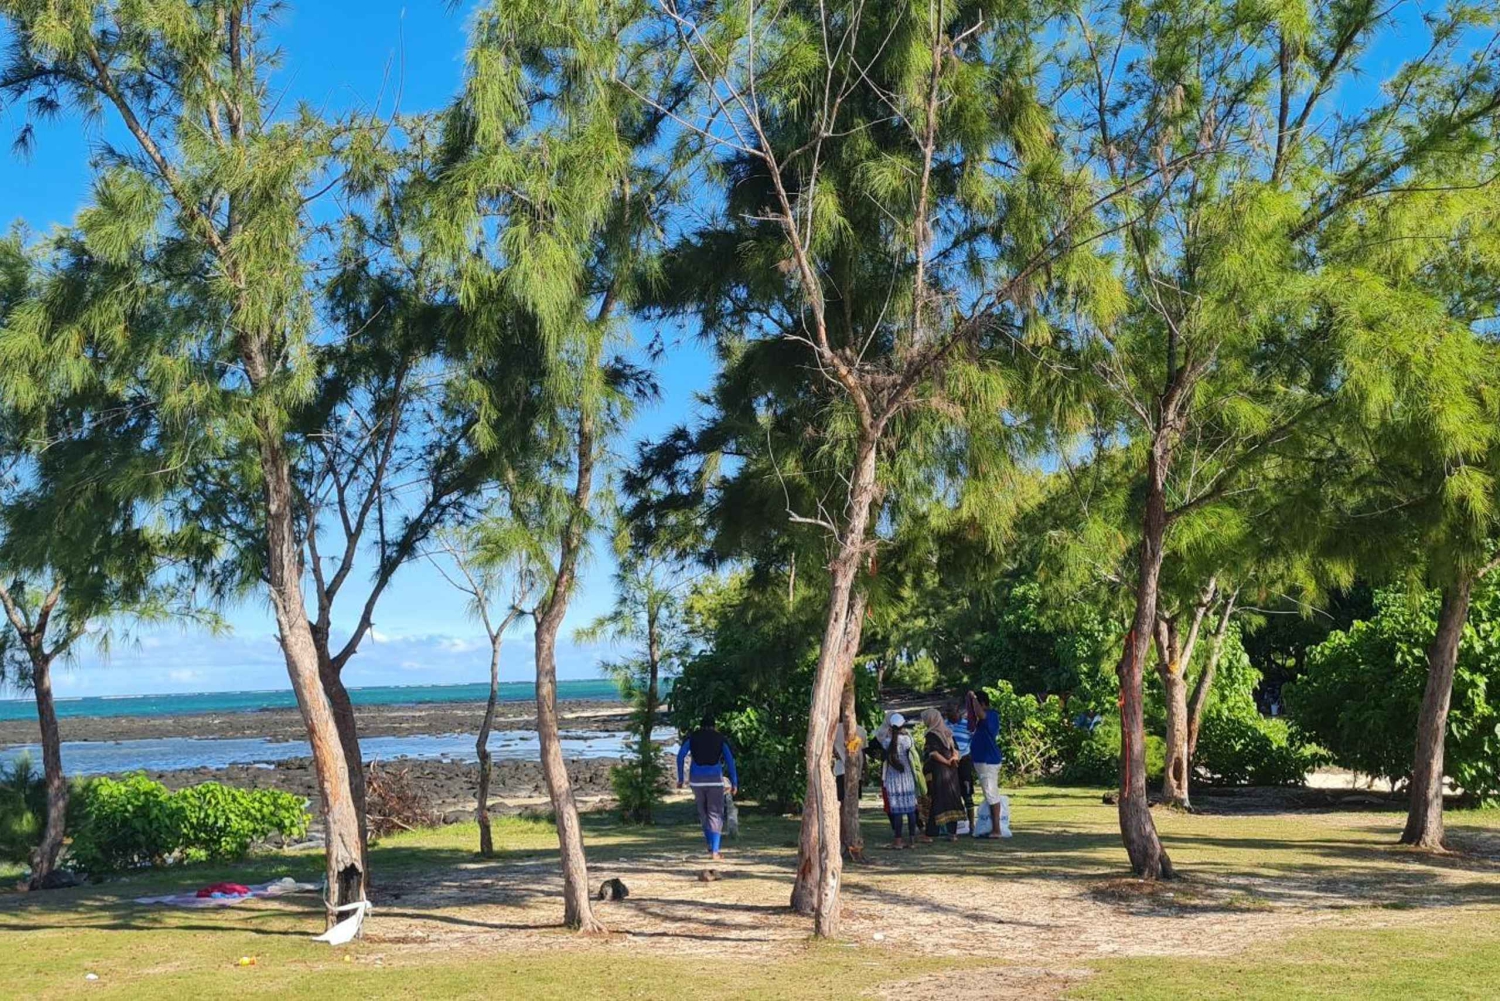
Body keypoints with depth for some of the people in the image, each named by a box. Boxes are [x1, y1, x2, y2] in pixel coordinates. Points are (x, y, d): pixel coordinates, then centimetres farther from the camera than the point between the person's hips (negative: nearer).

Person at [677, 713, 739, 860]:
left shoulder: (692, 736, 7)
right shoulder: (720, 738, 5)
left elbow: (680, 756, -2)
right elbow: (730, 761, -1)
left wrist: (680, 778, 2)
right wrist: (734, 783, 0)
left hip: (696, 779, 2)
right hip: (715, 779, -2)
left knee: (703, 812, 21)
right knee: (715, 815, 1)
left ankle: (710, 845, 24)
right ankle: (715, 851, -11)